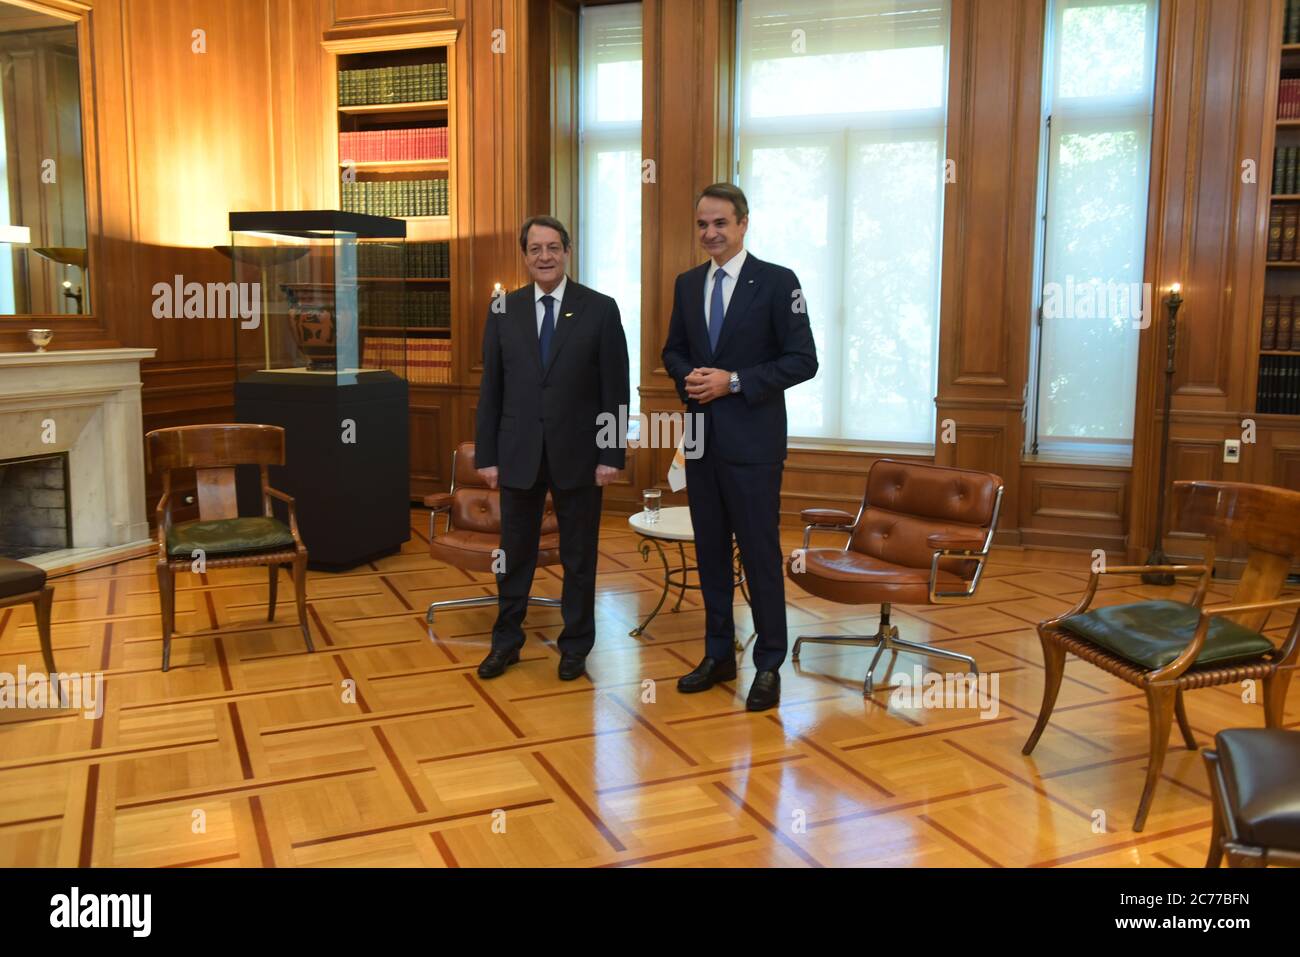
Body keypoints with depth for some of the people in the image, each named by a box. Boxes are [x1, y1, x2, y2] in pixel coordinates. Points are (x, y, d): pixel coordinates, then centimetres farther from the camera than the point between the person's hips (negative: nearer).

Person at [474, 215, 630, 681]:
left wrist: (611, 454, -7)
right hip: (518, 452, 2)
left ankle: (575, 645, 25)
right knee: (514, 552, 12)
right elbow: (491, 389, 5)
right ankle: (506, 639, 29)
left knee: (579, 555, 9)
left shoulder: (600, 309, -2)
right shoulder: (503, 310, 4)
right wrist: (486, 455, 2)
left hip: (577, 452, -1)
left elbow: (615, 388, -3)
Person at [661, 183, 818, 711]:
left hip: (752, 441, -5)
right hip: (701, 437, 6)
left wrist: (734, 382, -17)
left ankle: (769, 666, 13)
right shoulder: (687, 284, 10)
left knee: (760, 554, 0)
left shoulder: (777, 282, -6)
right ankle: (718, 654, 26)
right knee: (710, 550, 13)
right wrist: (687, 376, -5)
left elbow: (803, 360, -10)